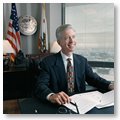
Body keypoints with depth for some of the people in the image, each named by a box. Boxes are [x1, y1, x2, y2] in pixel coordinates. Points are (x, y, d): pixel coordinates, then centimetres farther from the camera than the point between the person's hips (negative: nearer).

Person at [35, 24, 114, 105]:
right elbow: (40, 85, -16)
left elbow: (93, 78, 5)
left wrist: (110, 85, -13)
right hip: (60, 105, -2)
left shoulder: (82, 60, 8)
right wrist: (51, 96, -37)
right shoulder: (48, 62, -7)